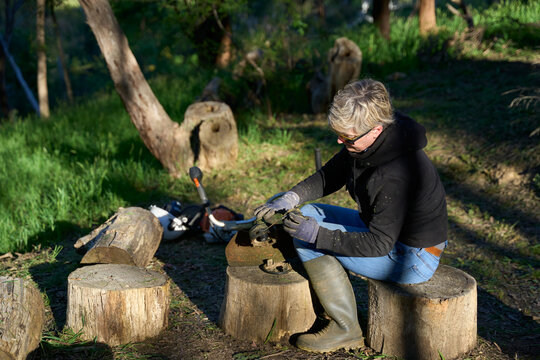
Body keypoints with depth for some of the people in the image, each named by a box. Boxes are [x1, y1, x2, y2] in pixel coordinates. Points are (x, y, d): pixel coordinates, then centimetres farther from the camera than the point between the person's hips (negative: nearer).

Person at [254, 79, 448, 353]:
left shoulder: (396, 175, -34)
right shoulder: (366, 142, -8)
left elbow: (379, 244, -27)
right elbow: (329, 176, 6)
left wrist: (318, 235, -26)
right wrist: (291, 198, -10)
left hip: (411, 259, -9)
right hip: (385, 228, 10)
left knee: (306, 238, -13)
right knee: (307, 214, 9)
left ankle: (346, 330, -2)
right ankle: (328, 306, 16)